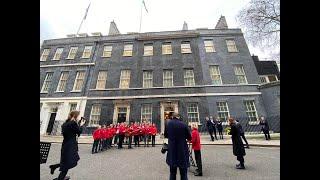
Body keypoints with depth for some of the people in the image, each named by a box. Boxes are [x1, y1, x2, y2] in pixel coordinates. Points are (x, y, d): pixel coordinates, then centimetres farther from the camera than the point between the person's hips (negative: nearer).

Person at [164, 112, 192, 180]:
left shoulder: (168, 123, -7)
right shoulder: (183, 124, -15)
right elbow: (189, 138, -4)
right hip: (182, 151, -2)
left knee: (172, 173, 19)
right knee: (183, 173, 14)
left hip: (172, 151, 2)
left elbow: (165, 135, 7)